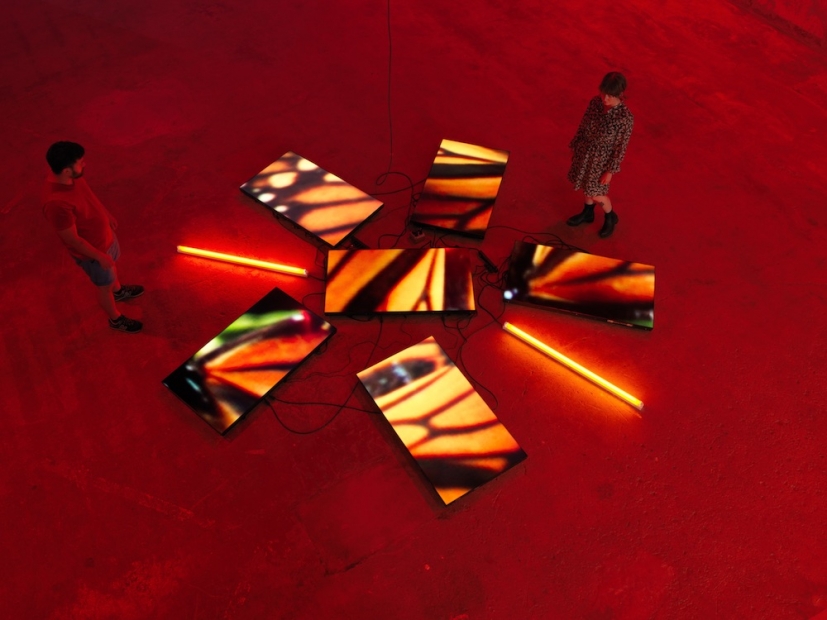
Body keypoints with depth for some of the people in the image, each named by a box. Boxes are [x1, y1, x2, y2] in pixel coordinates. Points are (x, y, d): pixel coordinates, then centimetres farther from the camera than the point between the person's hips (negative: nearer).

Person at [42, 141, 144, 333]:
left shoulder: (72, 177, -17)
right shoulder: (57, 203, -41)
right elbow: (72, 239, -29)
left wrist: (107, 214, 19)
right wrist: (100, 256, -18)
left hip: (104, 235, 7)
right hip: (91, 251, -7)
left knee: (112, 266, 35)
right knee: (105, 286, 19)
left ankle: (119, 291, 66)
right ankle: (115, 319, 46)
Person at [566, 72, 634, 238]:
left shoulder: (625, 118, -28)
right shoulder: (595, 102, -14)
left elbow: (621, 147, -18)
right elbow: (583, 125, 1)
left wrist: (611, 171, -13)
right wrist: (574, 146, 11)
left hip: (602, 159, -5)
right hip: (584, 151, 5)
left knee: (596, 194, 12)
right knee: (586, 186, 25)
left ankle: (610, 217, 43)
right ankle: (587, 213, 53)